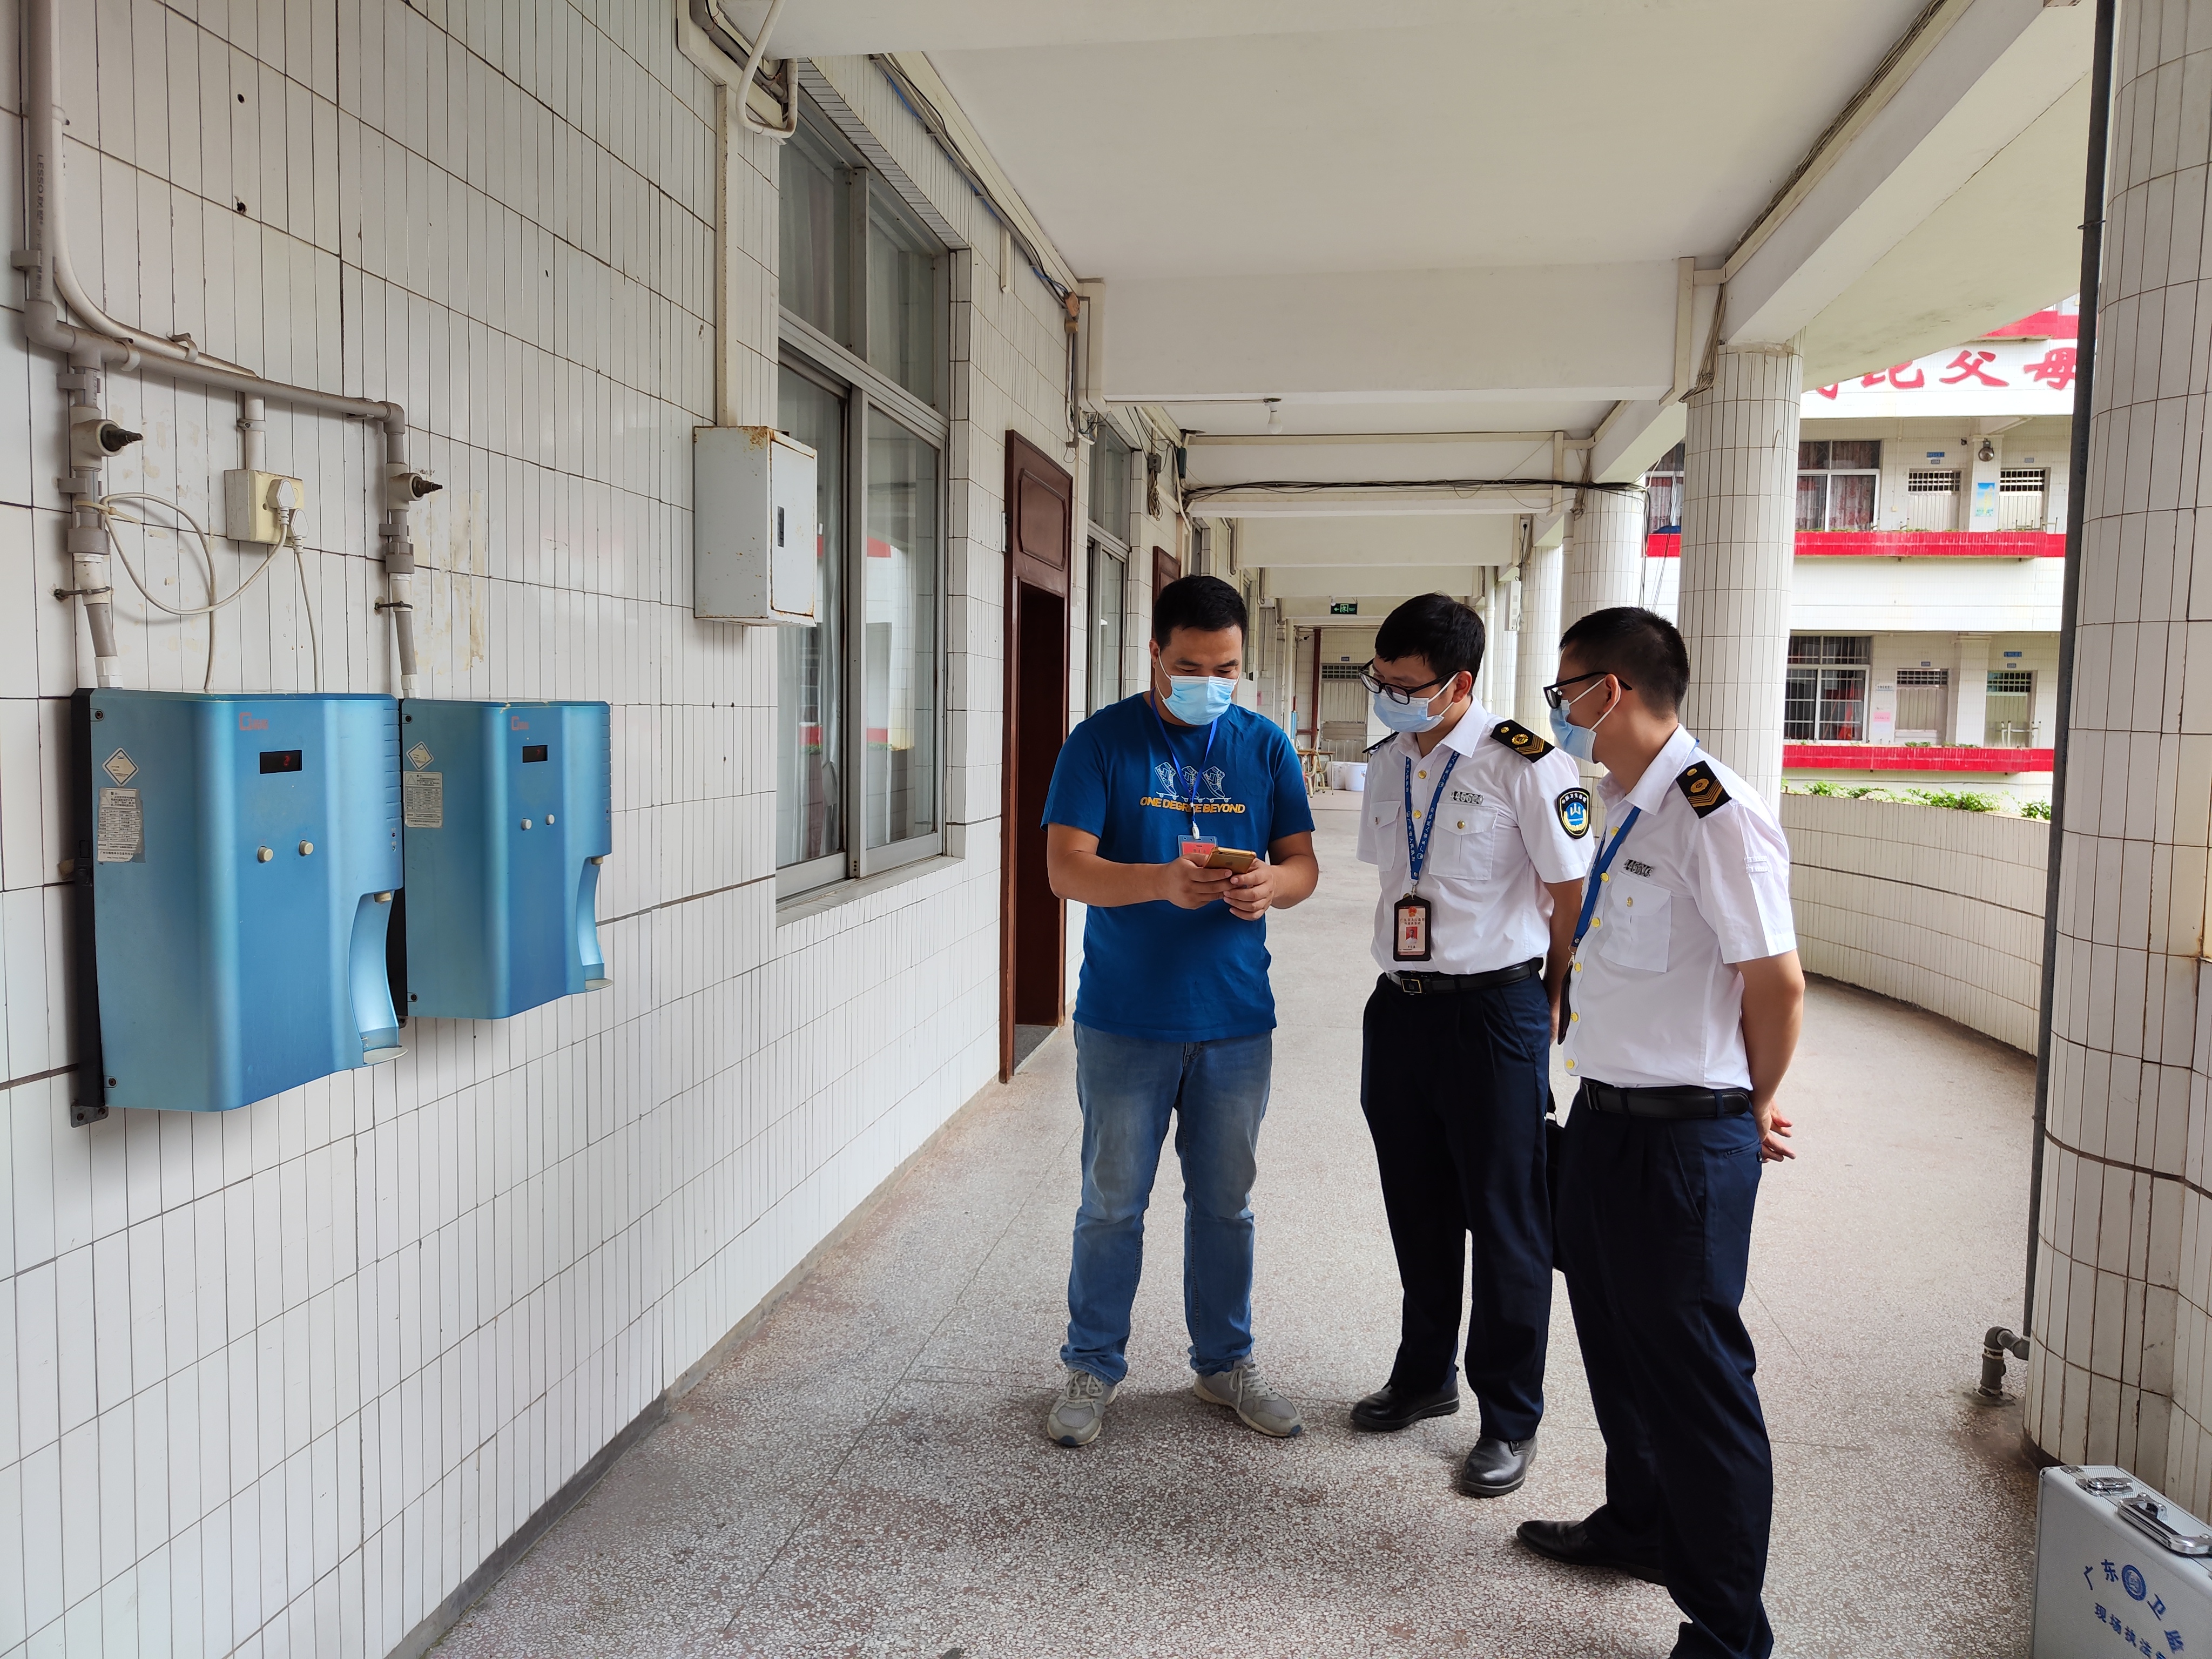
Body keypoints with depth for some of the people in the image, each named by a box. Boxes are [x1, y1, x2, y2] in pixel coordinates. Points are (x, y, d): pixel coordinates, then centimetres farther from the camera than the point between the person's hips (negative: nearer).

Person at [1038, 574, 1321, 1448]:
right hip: (1125, 1020, -3)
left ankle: (1225, 1361, 33)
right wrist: (1161, 881, -31)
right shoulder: (1103, 740, -5)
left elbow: (1304, 862, 4)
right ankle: (1092, 1367, 27)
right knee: (1112, 1203, 8)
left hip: (1237, 1019, 3)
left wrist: (1271, 885, -20)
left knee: (1226, 1203, 15)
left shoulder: (1265, 746, 5)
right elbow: (1066, 867, -13)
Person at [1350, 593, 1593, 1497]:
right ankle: (1425, 1375, 37)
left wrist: (1548, 1008, 1)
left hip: (1494, 1011, -6)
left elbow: (1573, 898, -7)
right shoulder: (1387, 762, 8)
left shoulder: (1526, 766, -14)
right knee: (1416, 1209, 18)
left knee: (1505, 1217, 5)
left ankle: (1510, 1419, 21)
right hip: (1398, 1007, 7)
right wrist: (1406, 982, 15)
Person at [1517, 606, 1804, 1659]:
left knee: (1694, 1376, 3)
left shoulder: (1715, 815, -21)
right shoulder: (1623, 808, 9)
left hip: (1683, 1140, -9)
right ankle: (1639, 1524, 46)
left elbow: (1777, 985, -17)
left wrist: (1751, 1108, -2)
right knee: (1615, 1343, 23)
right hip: (1604, 1121, 9)